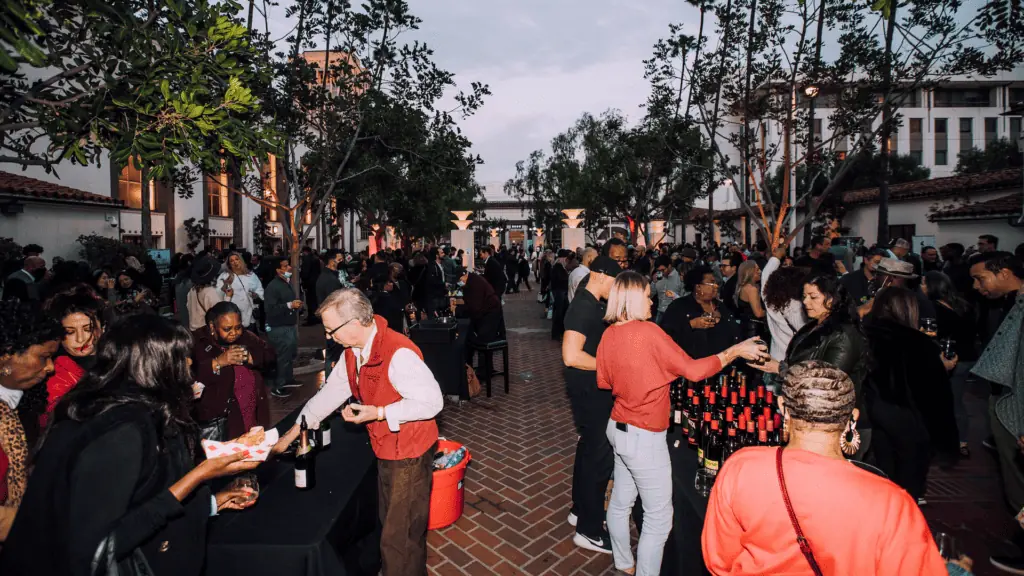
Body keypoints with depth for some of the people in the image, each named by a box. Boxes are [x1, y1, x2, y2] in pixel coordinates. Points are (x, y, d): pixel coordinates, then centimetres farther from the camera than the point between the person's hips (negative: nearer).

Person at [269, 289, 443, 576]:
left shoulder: (398, 354, -30)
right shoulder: (353, 351, 0)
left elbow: (432, 401, -28)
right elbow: (331, 391, 11)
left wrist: (380, 413, -26)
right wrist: (294, 431, 13)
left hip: (409, 454, -9)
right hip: (385, 449, 9)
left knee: (401, 536, 8)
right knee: (389, 524, 27)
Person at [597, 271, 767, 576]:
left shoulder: (609, 334, -1)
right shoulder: (648, 331, -22)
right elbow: (693, 370, -18)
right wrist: (735, 351, -7)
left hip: (618, 427, 8)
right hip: (644, 436, -8)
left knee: (621, 499, 23)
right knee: (659, 518, 8)